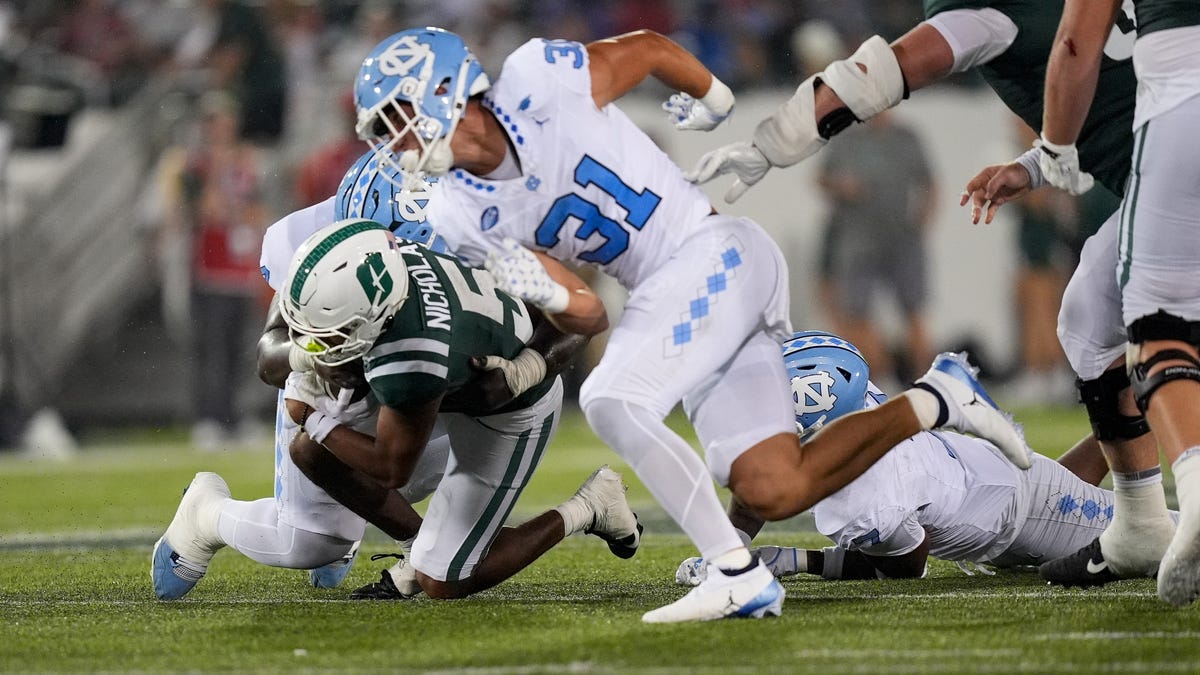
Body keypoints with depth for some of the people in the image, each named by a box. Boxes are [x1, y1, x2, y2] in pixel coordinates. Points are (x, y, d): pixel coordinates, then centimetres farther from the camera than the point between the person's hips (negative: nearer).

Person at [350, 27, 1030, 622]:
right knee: (775, 494, 0)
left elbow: (650, 48, 5)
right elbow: (588, 316, 3)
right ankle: (934, 400, 18)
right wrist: (547, 295, -20)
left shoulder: (540, 80, -14)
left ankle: (739, 575, -23)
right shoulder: (466, 217, 3)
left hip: (718, 253, -7)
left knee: (612, 401, -24)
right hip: (666, 293, 7)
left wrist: (712, 99, 20)